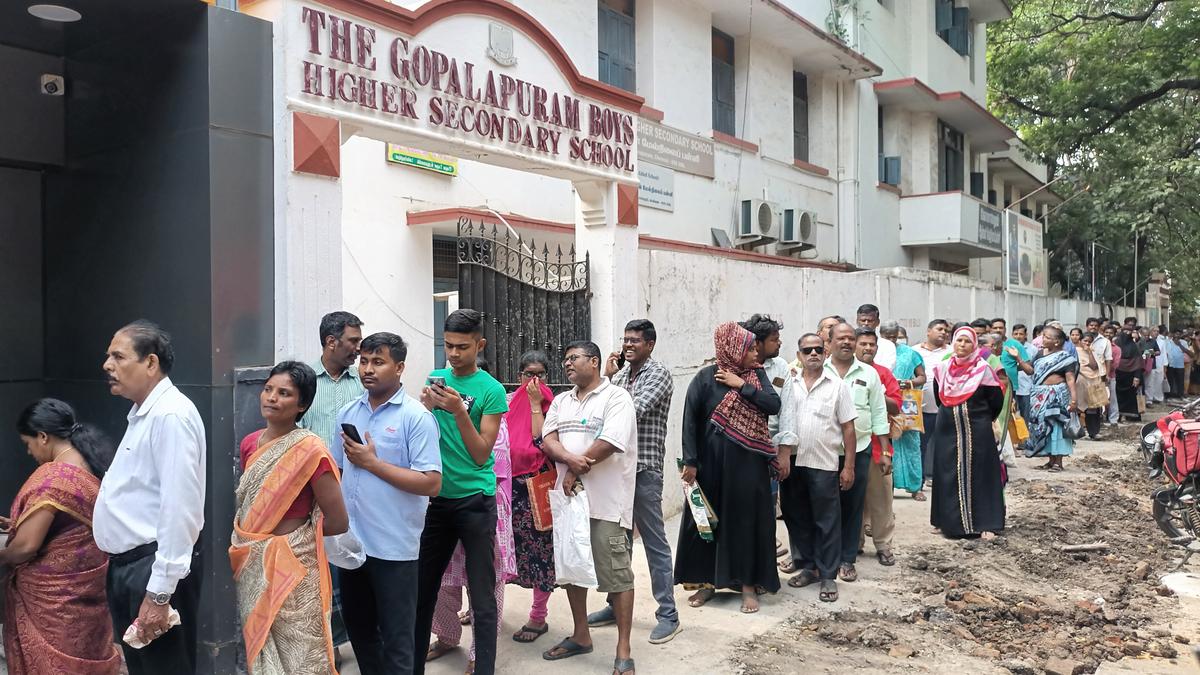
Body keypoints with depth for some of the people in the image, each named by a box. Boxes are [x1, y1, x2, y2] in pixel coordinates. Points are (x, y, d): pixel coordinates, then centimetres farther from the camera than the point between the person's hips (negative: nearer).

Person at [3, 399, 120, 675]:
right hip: (87, 582, 8)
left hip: (55, 593, -8)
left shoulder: (52, 476, -22)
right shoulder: (93, 465, 4)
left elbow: (26, 546, -20)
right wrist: (18, 525, 14)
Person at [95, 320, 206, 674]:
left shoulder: (171, 415, -18)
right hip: (126, 566, 10)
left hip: (154, 569, -10)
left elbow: (178, 509, -24)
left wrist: (159, 593, -24)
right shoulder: (142, 413, 14)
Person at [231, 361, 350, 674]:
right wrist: (246, 540, 6)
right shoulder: (249, 444, 3)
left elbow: (338, 522, -15)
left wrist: (295, 532, -2)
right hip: (252, 567, 6)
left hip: (292, 567, -6)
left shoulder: (310, 449, -17)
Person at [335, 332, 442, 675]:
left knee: (396, 639, 7)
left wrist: (373, 463, -18)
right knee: (357, 627, 21)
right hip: (352, 541, 6)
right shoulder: (349, 413, 7)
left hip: (393, 546, -6)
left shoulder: (416, 417, -12)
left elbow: (431, 484, -19)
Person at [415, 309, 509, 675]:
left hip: (475, 500, -4)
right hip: (436, 498, 5)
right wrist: (425, 407, -13)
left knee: (482, 597, 0)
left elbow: (481, 454, -11)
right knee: (422, 589, 12)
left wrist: (459, 411, -24)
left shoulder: (491, 390, -8)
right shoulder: (435, 379, 7)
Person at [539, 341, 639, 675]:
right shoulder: (561, 401, 15)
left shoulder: (616, 397, -6)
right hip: (568, 497, 7)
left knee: (617, 575, -4)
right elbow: (548, 440, 3)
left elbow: (609, 442, -18)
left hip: (606, 501, -7)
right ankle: (581, 636, 31)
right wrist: (571, 459, -18)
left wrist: (576, 471, -10)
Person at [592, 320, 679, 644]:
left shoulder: (659, 374, -7)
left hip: (644, 470, -7)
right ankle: (617, 604, 27)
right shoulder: (620, 373, 13)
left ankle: (668, 614, 7)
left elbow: (634, 409, -21)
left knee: (655, 543, -1)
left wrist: (614, 381, -7)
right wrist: (609, 378, -1)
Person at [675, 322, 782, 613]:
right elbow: (690, 420, -6)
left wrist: (742, 385, -14)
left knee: (747, 519, 5)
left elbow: (774, 405, -9)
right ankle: (707, 581, 21)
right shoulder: (706, 377, -6)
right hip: (712, 461, -2)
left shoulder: (757, 375, 4)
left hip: (748, 463, 2)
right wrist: (690, 461, -9)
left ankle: (748, 585, 16)